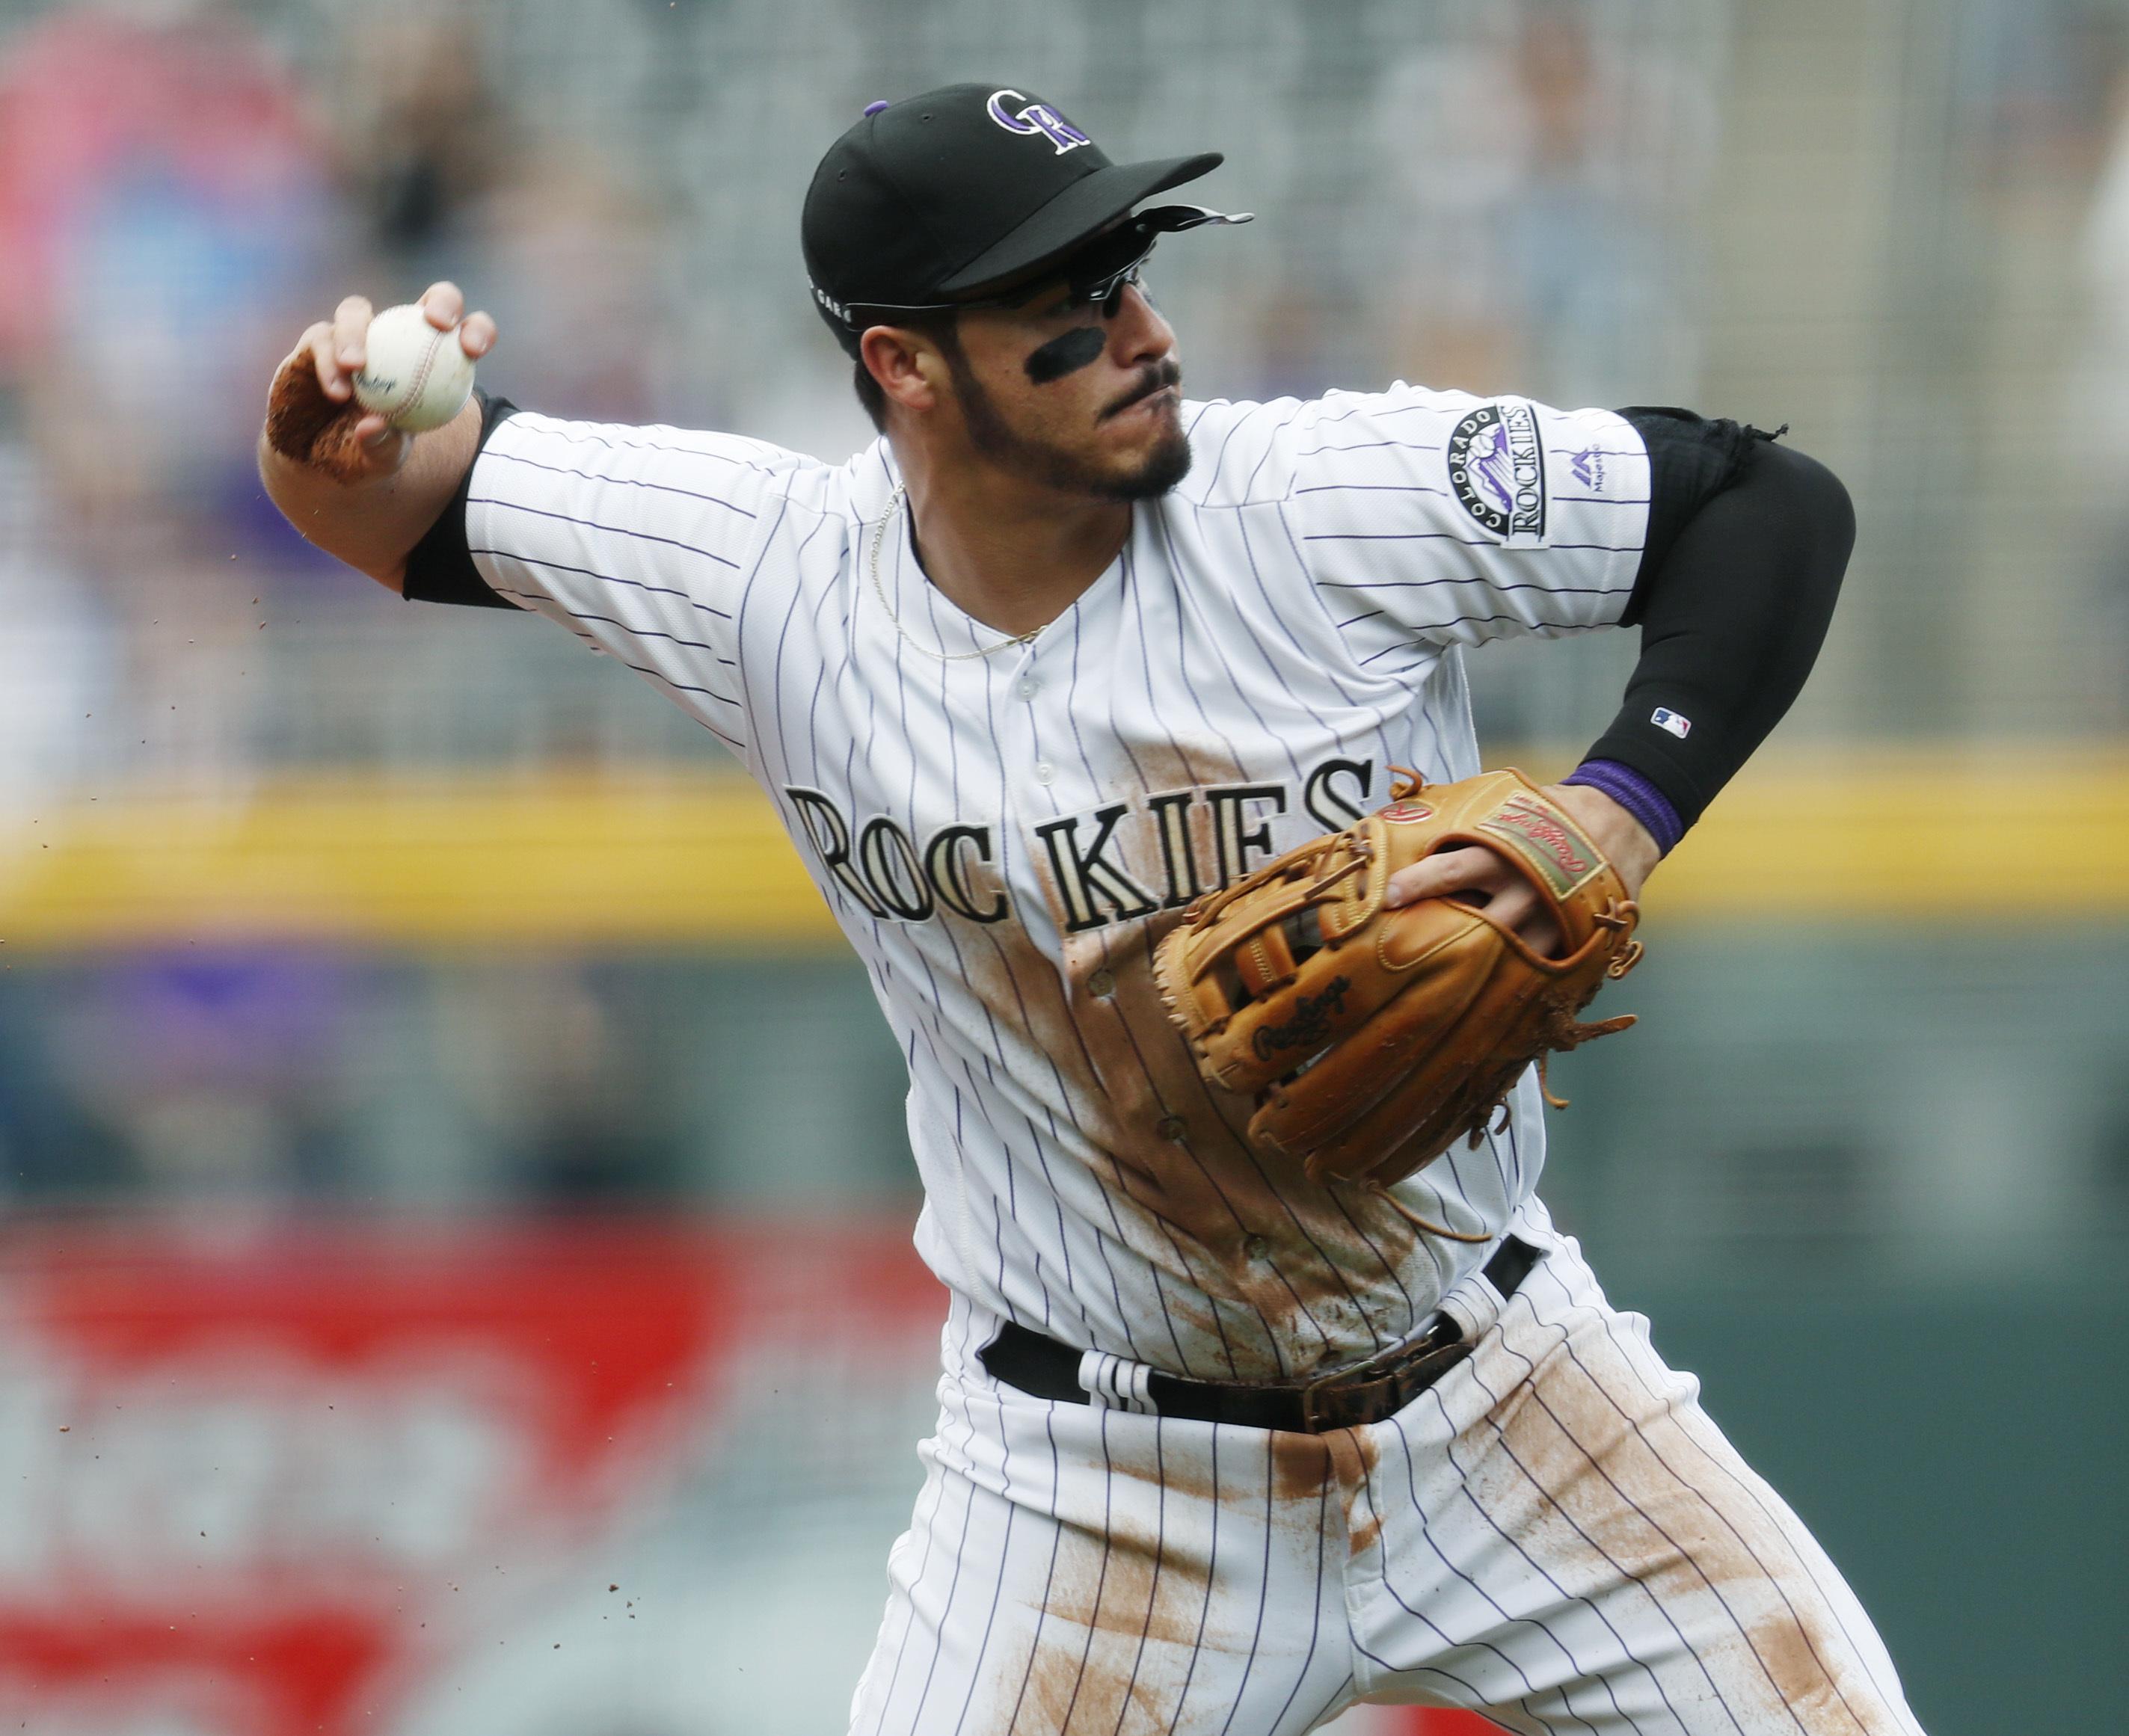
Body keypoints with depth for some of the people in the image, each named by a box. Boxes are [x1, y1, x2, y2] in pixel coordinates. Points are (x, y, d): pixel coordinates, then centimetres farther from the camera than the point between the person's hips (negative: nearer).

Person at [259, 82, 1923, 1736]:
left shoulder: (1327, 506, -16)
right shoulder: (775, 574, -10)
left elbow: (1773, 503, -11)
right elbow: (384, 508, 2)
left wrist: (1623, 809, -27)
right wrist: (337, 433, -23)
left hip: (1501, 1395, 0)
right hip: (1095, 1473, 0)